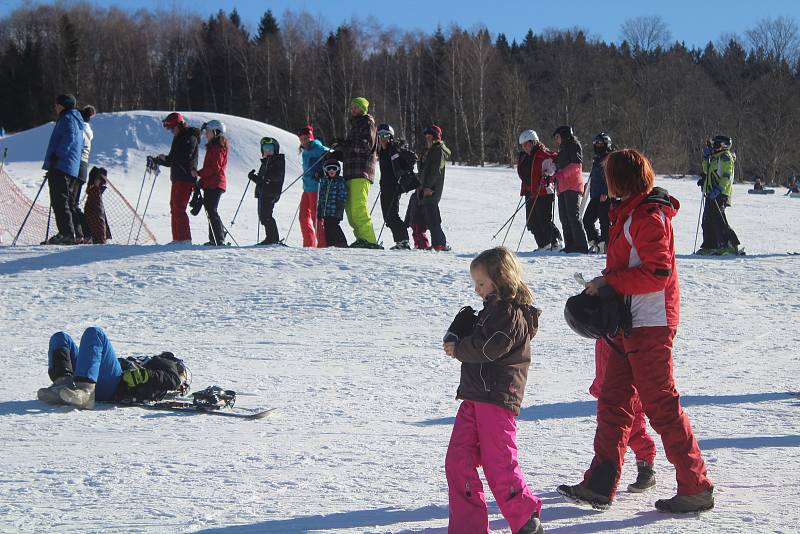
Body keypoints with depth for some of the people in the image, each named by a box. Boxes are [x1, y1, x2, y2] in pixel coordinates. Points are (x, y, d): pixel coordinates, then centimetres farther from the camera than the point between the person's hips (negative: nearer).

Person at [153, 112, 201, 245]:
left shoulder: (190, 138, -9)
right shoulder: (179, 138, 21)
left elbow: (184, 158, -20)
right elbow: (173, 161, 23)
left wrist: (166, 158, -14)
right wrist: (157, 160, 14)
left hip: (185, 179, -10)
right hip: (177, 179, 10)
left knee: (179, 208, -14)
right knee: (174, 208, 9)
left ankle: (185, 239, -15)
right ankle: (177, 239, 12)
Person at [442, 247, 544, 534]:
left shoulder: (513, 314, -12)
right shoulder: (492, 309, 19)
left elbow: (488, 348, -21)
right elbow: (467, 325, 26)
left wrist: (458, 349, -7)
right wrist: (453, 338, 4)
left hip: (498, 399, -9)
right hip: (474, 397, 9)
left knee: (498, 465, -7)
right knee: (457, 461, 4)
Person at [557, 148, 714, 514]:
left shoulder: (648, 216, -16)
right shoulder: (629, 213, 16)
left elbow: (657, 273, -22)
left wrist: (608, 282, -17)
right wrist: (603, 286, 9)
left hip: (650, 325, -10)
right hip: (629, 322, 10)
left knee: (661, 406, -6)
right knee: (613, 401, 10)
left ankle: (696, 488, 2)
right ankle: (600, 486, 14)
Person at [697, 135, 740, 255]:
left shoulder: (725, 157, -9)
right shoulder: (715, 157, 20)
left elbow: (727, 177, -18)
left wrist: (718, 190, -25)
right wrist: (704, 180, 16)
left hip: (719, 195, -10)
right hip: (711, 194, 10)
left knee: (718, 219, -14)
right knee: (707, 220, 10)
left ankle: (730, 244, -14)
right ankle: (709, 246, 15)